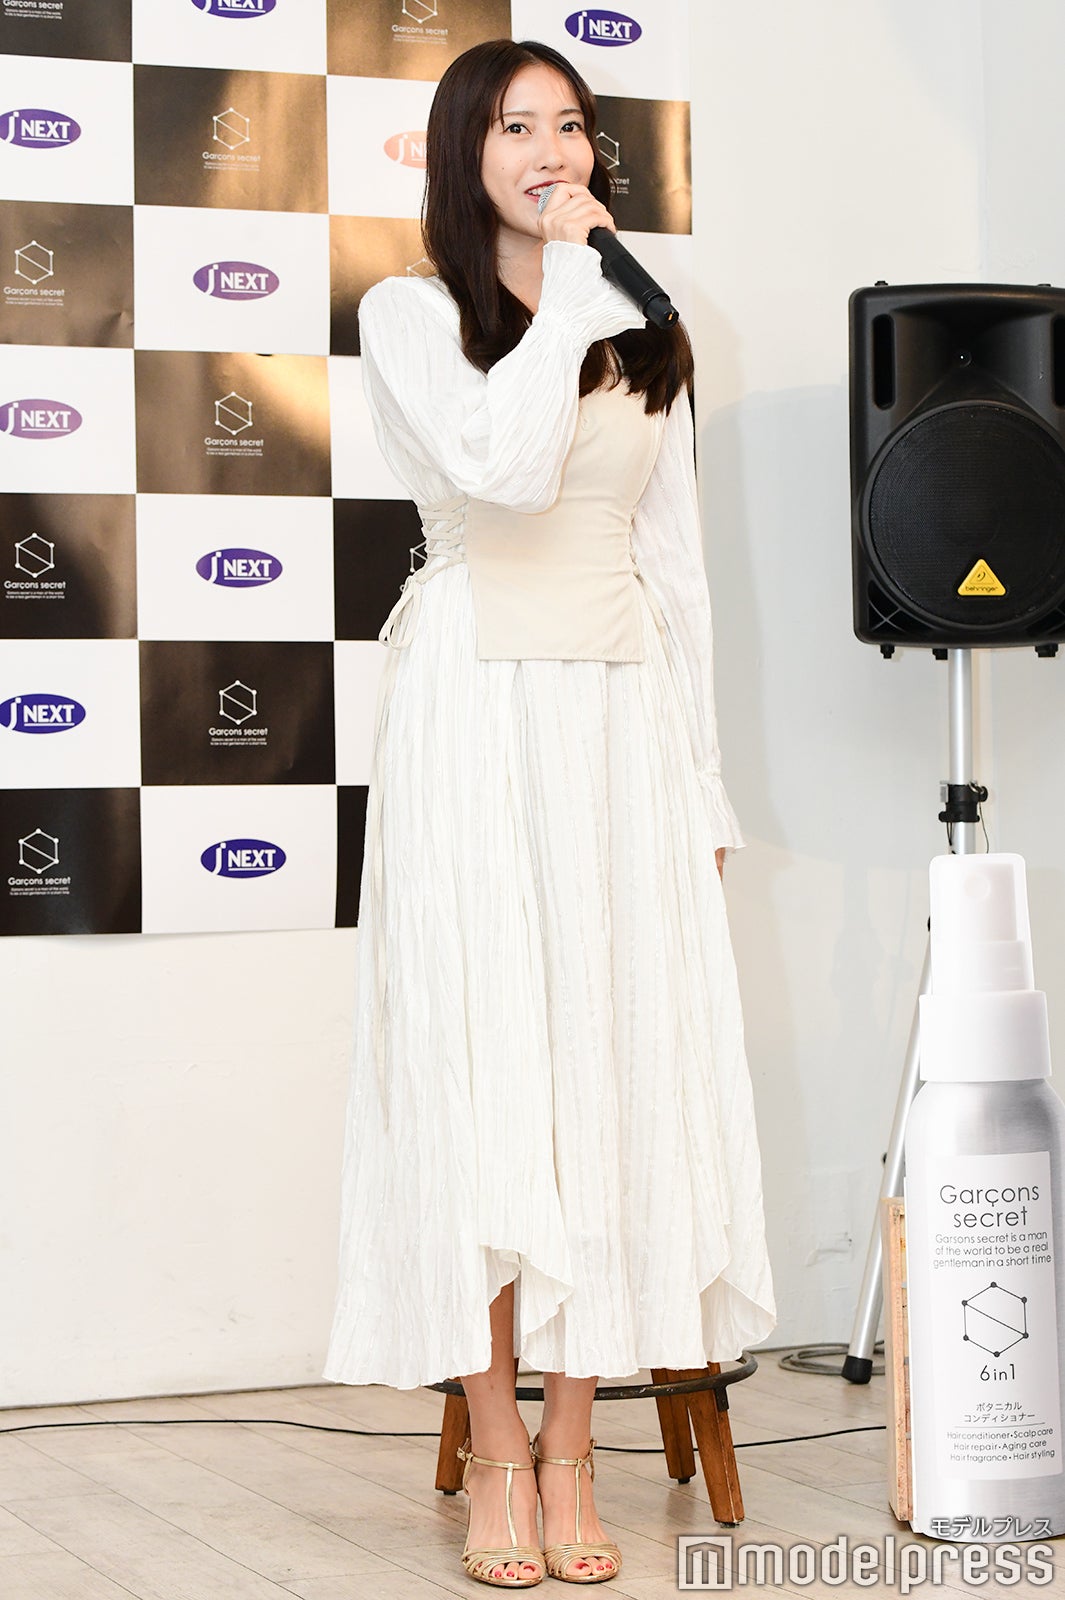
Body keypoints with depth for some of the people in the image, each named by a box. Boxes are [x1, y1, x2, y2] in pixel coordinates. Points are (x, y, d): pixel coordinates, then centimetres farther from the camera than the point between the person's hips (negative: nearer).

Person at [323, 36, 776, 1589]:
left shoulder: (647, 334, 16)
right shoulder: (410, 313, 3)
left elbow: (675, 562, 15)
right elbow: (503, 465, -18)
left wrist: (698, 784, 11)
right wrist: (566, 279, -8)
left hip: (624, 713, 4)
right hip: (478, 712, -4)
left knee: (617, 1063, 1)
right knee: (483, 1069, -4)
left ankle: (572, 1446, 10)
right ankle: (496, 1446, 6)